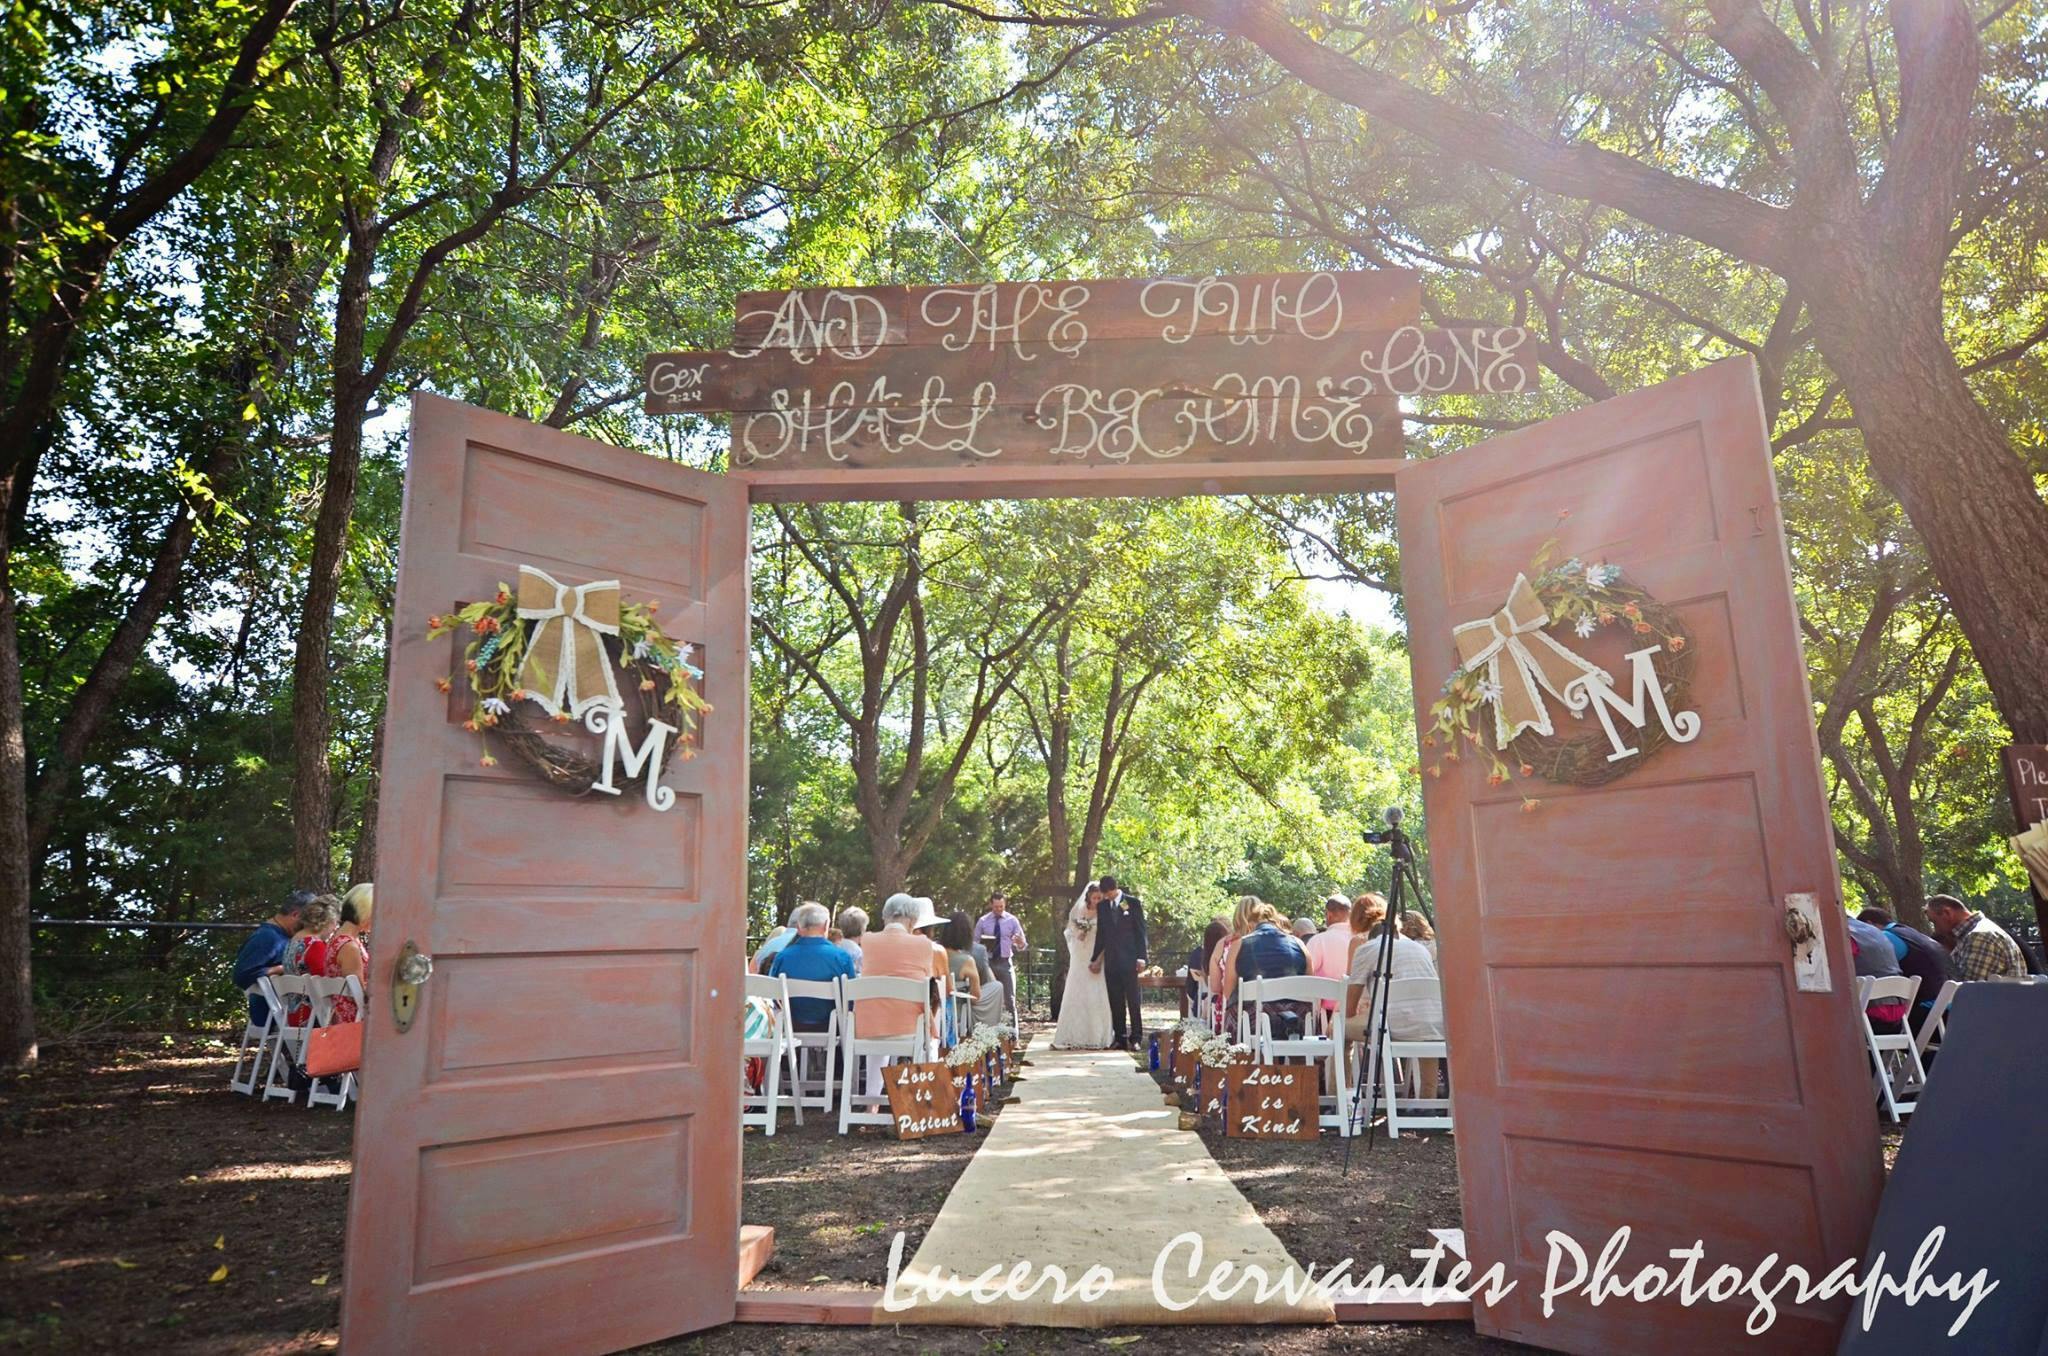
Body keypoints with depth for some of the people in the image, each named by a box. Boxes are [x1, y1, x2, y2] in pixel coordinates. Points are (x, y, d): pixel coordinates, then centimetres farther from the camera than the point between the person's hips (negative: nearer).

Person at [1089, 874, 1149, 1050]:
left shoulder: (1133, 902, 1)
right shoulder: (1102, 906, 11)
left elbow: (1141, 930, -1)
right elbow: (1100, 934, 15)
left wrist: (1141, 957, -8)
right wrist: (1095, 959, 12)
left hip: (1129, 959, -4)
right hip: (1110, 960, 4)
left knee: (1133, 1001, -3)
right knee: (1115, 1003, 4)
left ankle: (1136, 1038, 1)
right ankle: (1120, 1039, 8)